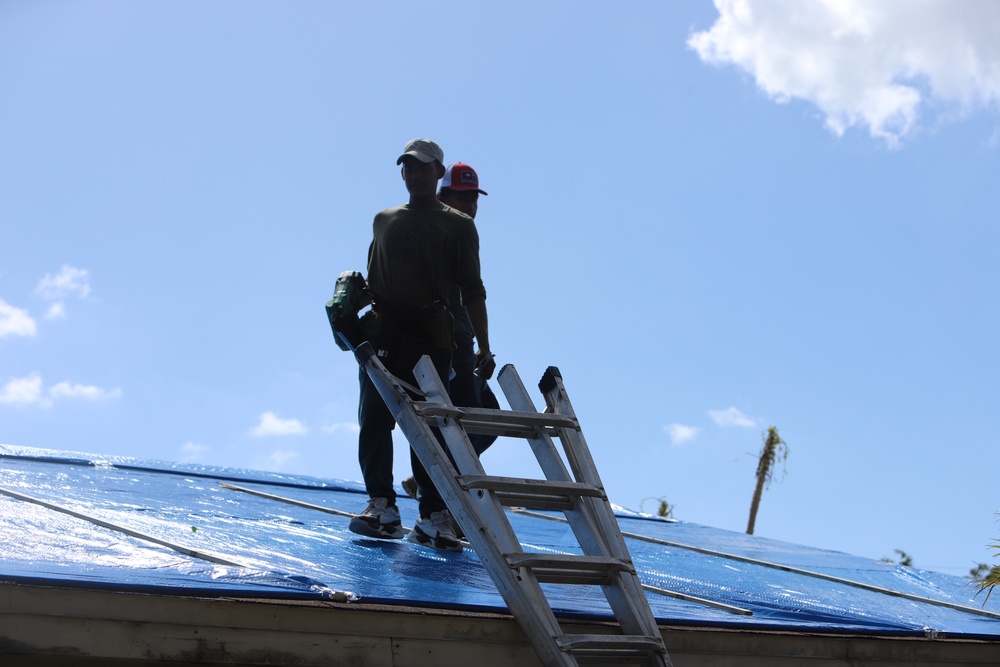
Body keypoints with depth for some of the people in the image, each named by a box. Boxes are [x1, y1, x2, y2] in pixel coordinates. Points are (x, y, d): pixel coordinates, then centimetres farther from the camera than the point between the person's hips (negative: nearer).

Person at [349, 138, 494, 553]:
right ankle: (382, 506, -5)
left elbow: (472, 290, 4)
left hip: (432, 336, -3)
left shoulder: (458, 226, 9)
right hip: (383, 332, 3)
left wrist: (483, 347, -2)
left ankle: (433, 517, -3)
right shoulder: (384, 220, 19)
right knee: (374, 418, -7)